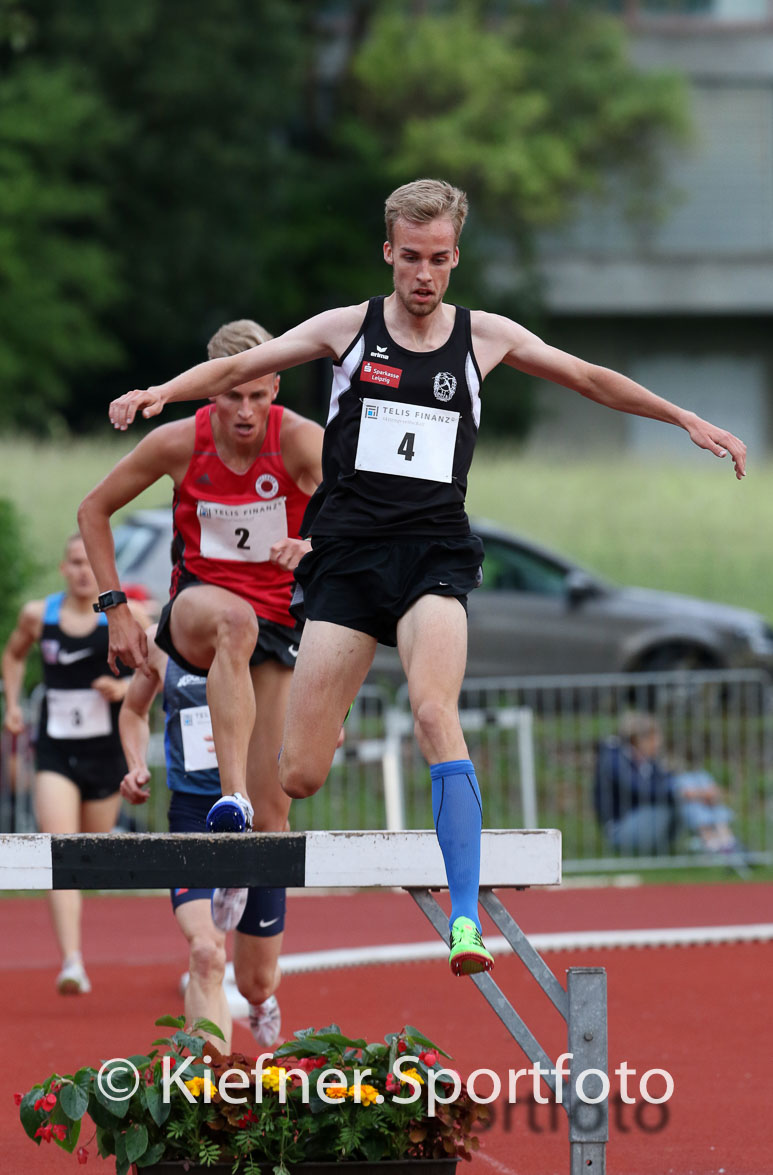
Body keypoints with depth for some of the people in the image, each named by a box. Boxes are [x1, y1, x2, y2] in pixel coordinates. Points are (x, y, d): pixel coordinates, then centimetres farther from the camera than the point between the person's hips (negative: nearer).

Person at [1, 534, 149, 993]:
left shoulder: (126, 616, -5)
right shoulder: (38, 615, 2)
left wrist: (125, 688, -15)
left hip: (107, 752, 0)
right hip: (55, 752, 0)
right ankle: (72, 963, -22)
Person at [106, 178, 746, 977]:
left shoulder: (483, 337, 10)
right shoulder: (348, 329, 7)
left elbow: (592, 380, 20)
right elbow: (236, 369, 5)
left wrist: (686, 419, 19)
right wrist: (160, 393, -12)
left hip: (433, 552, 0)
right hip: (347, 551, 0)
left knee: (435, 711, -28)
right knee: (299, 776, -6)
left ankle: (465, 918, -31)